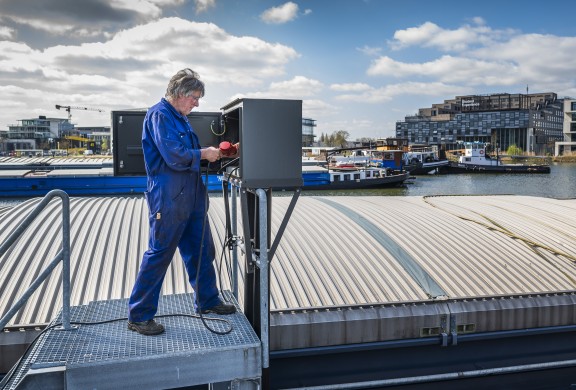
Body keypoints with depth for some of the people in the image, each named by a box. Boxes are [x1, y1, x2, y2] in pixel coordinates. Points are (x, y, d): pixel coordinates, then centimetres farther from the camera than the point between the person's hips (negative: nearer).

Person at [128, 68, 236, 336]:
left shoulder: (180, 118, 16)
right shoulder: (159, 115, -14)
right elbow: (175, 156, -23)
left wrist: (212, 154, 7)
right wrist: (204, 154, -9)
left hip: (191, 195, 10)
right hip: (168, 197, -9)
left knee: (202, 250, 16)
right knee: (159, 254, -2)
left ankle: (208, 301, 31)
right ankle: (139, 316, 11)